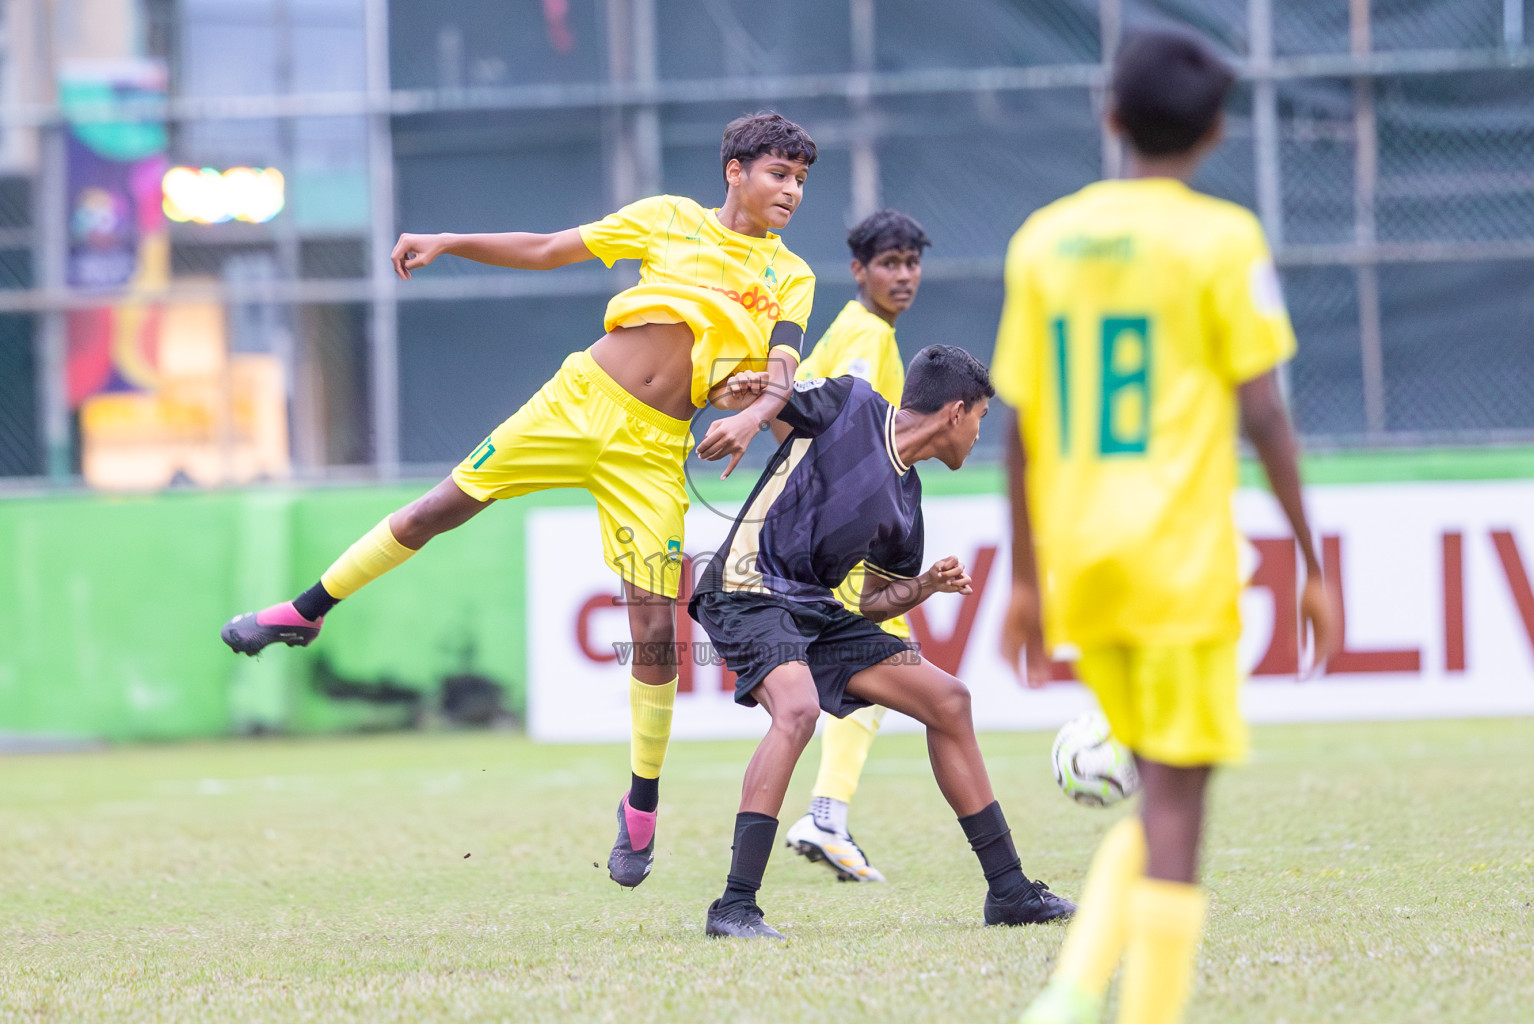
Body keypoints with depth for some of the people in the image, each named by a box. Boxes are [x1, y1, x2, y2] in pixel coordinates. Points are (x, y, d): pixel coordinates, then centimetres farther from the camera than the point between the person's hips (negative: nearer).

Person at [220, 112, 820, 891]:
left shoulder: (791, 278, 5)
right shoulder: (670, 219, 5)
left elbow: (784, 374, -8)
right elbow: (545, 251, 9)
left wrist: (753, 415, -29)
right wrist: (447, 243, 2)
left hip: (652, 451, 0)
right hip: (579, 396, 0)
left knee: (655, 629, -6)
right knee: (440, 508, 0)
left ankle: (641, 808, 7)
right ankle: (305, 613, 18)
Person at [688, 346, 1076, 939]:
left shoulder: (904, 504, 14)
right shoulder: (847, 406, -5)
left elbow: (873, 602, 21)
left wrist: (925, 587, 1)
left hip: (817, 612, 9)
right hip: (747, 594, -9)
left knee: (947, 700, 8)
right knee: (798, 708, -34)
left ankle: (1008, 891, 18)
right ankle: (734, 907, -33)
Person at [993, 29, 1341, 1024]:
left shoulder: (1043, 239, 8)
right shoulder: (1221, 238, -5)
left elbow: (1021, 428, 10)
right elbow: (1264, 415, -8)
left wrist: (1027, 582, 17)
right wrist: (1312, 566, -2)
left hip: (1079, 564, 5)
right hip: (1182, 565, -5)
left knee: (1160, 792, 17)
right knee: (1176, 807, -2)